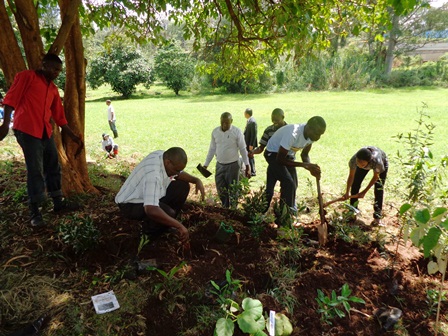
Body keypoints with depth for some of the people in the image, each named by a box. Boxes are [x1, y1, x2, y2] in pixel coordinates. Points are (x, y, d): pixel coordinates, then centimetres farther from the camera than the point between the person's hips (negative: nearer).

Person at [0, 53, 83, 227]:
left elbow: (59, 116, 18)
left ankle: (58, 203, 25)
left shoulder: (53, 89, 18)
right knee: (35, 171, -8)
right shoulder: (26, 76, 1)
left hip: (46, 132, 7)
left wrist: (73, 137, 15)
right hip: (27, 130, -7)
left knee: (53, 167, 12)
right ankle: (35, 212, 1)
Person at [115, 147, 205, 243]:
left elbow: (179, 174, 7)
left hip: (147, 195, 9)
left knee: (183, 186, -2)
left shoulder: (165, 156, -12)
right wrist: (179, 226, -42)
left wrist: (197, 180, -12)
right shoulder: (153, 174, -38)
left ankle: (165, 224, 7)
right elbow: (151, 210, -49)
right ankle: (150, 233, -1)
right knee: (168, 213, -33)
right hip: (130, 205, -9)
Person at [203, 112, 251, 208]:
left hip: (232, 165, -4)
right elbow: (212, 149, 9)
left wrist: (247, 166, -9)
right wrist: (206, 164, 8)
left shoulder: (237, 132, -11)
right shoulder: (215, 131, 1)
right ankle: (225, 208, 32)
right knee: (220, 190, 12)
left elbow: (243, 149, -7)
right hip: (219, 165, 4)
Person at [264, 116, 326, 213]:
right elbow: (280, 159, -31)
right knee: (289, 183, -18)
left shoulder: (311, 135, -14)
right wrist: (304, 165, -32)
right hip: (274, 154, -8)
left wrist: (311, 167, -21)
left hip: (288, 154, 8)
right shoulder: (293, 134, -38)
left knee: (293, 185, 9)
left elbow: (304, 154, 0)